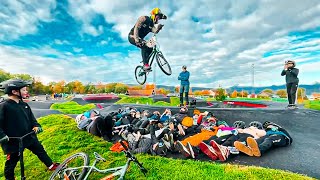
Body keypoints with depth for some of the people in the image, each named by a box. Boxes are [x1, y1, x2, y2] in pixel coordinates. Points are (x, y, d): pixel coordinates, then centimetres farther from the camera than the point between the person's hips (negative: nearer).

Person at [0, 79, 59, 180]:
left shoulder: (24, 105, 3)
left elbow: (31, 118, 9)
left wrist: (36, 126, -6)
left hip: (29, 137, 6)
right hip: (13, 141, -6)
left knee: (40, 151, 18)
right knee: (11, 164, 14)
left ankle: (51, 166, 34)